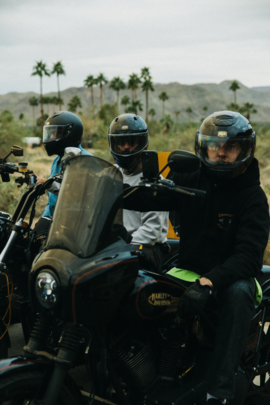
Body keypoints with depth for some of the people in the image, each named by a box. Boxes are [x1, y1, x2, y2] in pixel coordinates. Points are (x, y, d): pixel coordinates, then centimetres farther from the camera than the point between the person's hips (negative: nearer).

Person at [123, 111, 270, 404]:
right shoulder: (189, 183, 5)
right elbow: (143, 198, -2)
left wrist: (208, 283, -37)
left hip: (231, 276, -3)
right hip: (187, 269, 3)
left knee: (238, 293, -36)